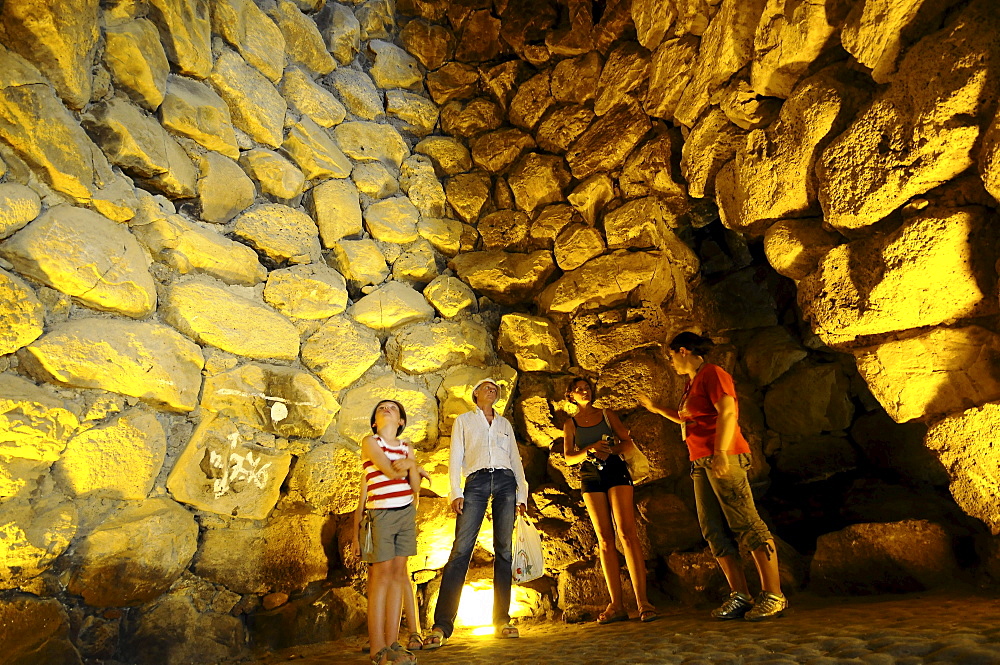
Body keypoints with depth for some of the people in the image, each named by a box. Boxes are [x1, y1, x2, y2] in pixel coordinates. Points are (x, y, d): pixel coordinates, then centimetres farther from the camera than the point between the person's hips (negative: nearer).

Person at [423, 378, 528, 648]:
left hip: (505, 482, 3)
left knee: (504, 550, -2)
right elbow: (455, 458, 8)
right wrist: (456, 492, -5)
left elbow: (516, 461, 18)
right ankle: (441, 625, -10)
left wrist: (522, 495, 9)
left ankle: (501, 621, 6)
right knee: (461, 549, -11)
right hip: (476, 482, -2)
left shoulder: (505, 423, 22)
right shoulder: (464, 420, 17)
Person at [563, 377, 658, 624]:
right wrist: (591, 449, -13)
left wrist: (610, 450, -12)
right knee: (605, 539, 0)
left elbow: (628, 442, 8)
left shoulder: (607, 414, 12)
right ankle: (616, 605, 2)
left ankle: (642, 601, -11)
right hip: (591, 477, 1)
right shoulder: (570, 424, 13)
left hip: (616, 471, -1)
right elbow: (569, 458, 5)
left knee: (626, 532, -13)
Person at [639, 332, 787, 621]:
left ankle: (773, 595, -2)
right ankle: (740, 596, 6)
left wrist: (721, 452, -25)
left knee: (746, 523, -8)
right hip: (701, 464, 9)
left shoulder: (712, 373, -4)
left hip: (723, 460, -9)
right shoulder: (692, 383, 23)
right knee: (712, 530, 3)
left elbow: (727, 413, -16)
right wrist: (655, 408, 37)